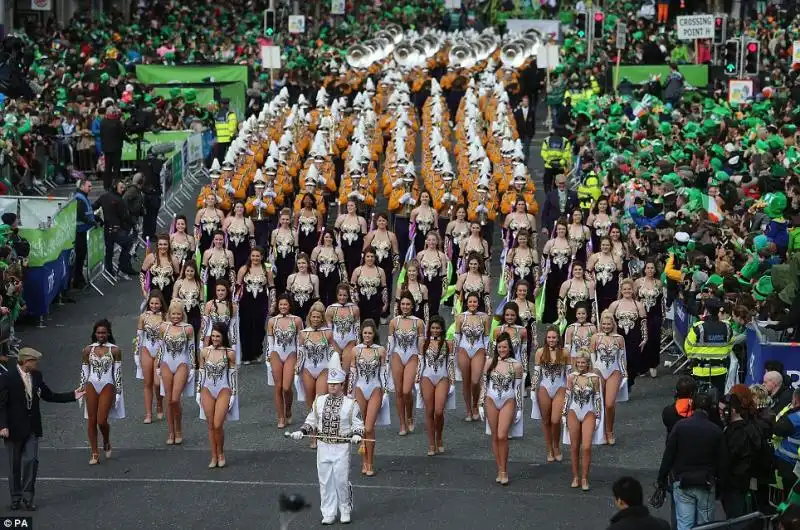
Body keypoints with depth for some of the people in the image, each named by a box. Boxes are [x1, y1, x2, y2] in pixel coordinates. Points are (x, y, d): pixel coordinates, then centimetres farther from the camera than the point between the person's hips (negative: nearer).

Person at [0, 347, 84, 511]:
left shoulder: (36, 376, 5)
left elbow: (49, 396, 14)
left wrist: (73, 396, 7)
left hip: (32, 428, 4)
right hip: (14, 429, -4)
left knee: (31, 460, -6)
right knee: (15, 465, 5)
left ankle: (28, 497, 3)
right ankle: (16, 498, 16)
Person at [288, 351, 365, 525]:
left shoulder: (350, 404, -2)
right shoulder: (319, 401, 8)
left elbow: (358, 425, 1)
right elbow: (311, 422, 14)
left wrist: (357, 435, -20)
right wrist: (301, 431, -3)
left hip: (341, 448, -3)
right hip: (323, 447, 3)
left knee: (342, 481, -1)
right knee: (325, 481, 4)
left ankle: (345, 511, 18)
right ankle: (328, 514, 11)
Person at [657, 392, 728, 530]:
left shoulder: (680, 426, -7)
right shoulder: (716, 431, -6)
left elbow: (668, 455, -5)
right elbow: (722, 461, -1)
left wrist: (662, 478, 4)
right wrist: (716, 478, 15)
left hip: (682, 483, 0)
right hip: (706, 484, 0)